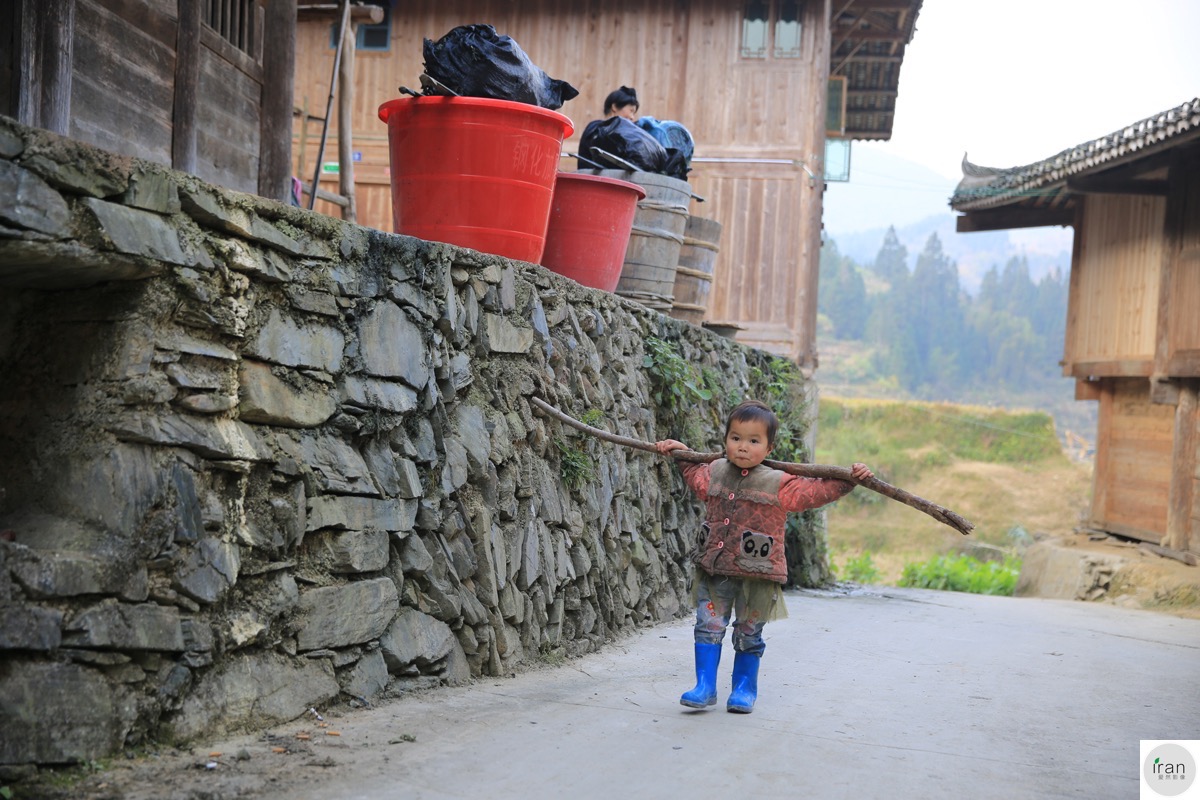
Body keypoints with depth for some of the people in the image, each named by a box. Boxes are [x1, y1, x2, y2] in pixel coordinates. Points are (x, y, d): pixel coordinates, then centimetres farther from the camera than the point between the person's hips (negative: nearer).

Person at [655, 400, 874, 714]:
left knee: (748, 635, 8)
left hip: (757, 575, -3)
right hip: (714, 570, 3)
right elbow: (694, 474, 29)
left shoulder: (778, 484, -5)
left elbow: (816, 490, -3)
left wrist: (849, 479, -11)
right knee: (708, 627, 1)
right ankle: (705, 687, 9)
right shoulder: (714, 473, 6)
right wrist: (680, 452, 25)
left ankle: (745, 688, 23)